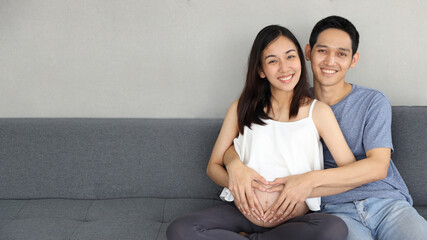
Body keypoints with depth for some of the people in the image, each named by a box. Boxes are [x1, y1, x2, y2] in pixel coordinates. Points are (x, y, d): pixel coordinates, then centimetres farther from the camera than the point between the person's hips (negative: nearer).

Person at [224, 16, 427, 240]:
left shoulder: (373, 102, 8)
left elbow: (378, 166, -5)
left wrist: (312, 179, -18)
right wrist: (235, 165, -17)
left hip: (388, 202, 1)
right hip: (336, 210, -1)